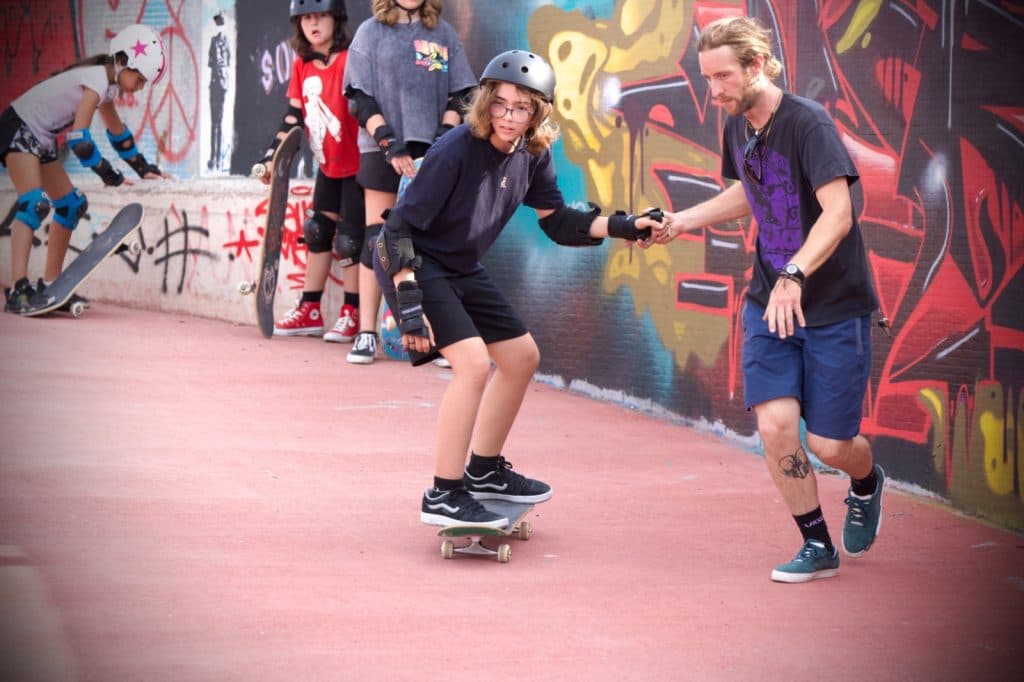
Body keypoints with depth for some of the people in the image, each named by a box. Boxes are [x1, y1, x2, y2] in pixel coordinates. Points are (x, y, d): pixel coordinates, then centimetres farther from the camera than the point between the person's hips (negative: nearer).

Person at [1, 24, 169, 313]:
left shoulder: (108, 85, 10)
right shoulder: (97, 80, -21)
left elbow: (117, 132, 24)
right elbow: (78, 137, -25)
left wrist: (144, 168, 18)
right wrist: (109, 176, -19)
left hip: (41, 139, 11)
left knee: (71, 204, 11)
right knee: (35, 202, -25)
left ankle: (48, 285, 15)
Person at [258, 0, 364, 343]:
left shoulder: (350, 61, -17)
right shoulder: (301, 67, 4)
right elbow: (294, 116, 10)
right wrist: (273, 156, 5)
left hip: (355, 166, -7)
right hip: (327, 166, 7)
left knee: (349, 238, -6)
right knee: (317, 233, 11)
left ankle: (351, 315, 4)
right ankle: (309, 311, 19)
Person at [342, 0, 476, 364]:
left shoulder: (444, 34, 10)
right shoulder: (371, 32, 5)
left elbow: (458, 96, 8)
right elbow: (362, 99, 0)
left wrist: (445, 138, -7)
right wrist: (390, 144, -12)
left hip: (434, 151, 1)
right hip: (383, 151, -1)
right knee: (377, 240, -3)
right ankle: (367, 333, 1)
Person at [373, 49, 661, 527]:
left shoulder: (532, 155, -6)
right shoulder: (456, 151, -28)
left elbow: (557, 221, 7)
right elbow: (399, 227, -26)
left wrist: (622, 227, -7)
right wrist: (409, 305, -32)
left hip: (461, 270, 9)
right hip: (411, 264, -9)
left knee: (521, 357, 15)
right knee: (474, 362, -22)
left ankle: (483, 471, 33)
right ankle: (443, 496, -15)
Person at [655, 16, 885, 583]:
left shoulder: (808, 123, -20)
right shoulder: (737, 127, 3)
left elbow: (838, 214, -30)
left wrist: (794, 274, -43)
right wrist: (683, 220, 15)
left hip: (835, 307, -5)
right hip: (768, 302, 6)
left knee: (829, 443, -2)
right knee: (775, 422, -10)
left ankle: (866, 483, 35)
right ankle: (817, 546, 7)